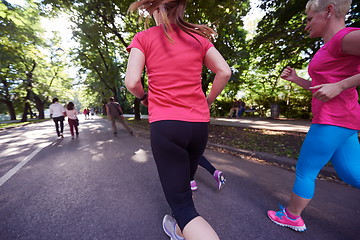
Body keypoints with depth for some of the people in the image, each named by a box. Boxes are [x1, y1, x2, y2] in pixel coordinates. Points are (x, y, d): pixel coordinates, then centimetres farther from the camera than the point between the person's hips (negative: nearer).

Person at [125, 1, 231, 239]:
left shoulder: (143, 38, 4)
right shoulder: (198, 37, 12)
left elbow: (132, 82, -6)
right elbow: (225, 72, 5)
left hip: (164, 124, -4)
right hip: (199, 123, 5)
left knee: (181, 204, 8)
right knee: (184, 182, 27)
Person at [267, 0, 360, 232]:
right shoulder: (330, 46, 18)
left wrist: (339, 85, -20)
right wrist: (295, 78, 15)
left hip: (333, 120, -9)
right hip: (340, 120, 9)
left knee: (305, 171, 6)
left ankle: (292, 217, 27)